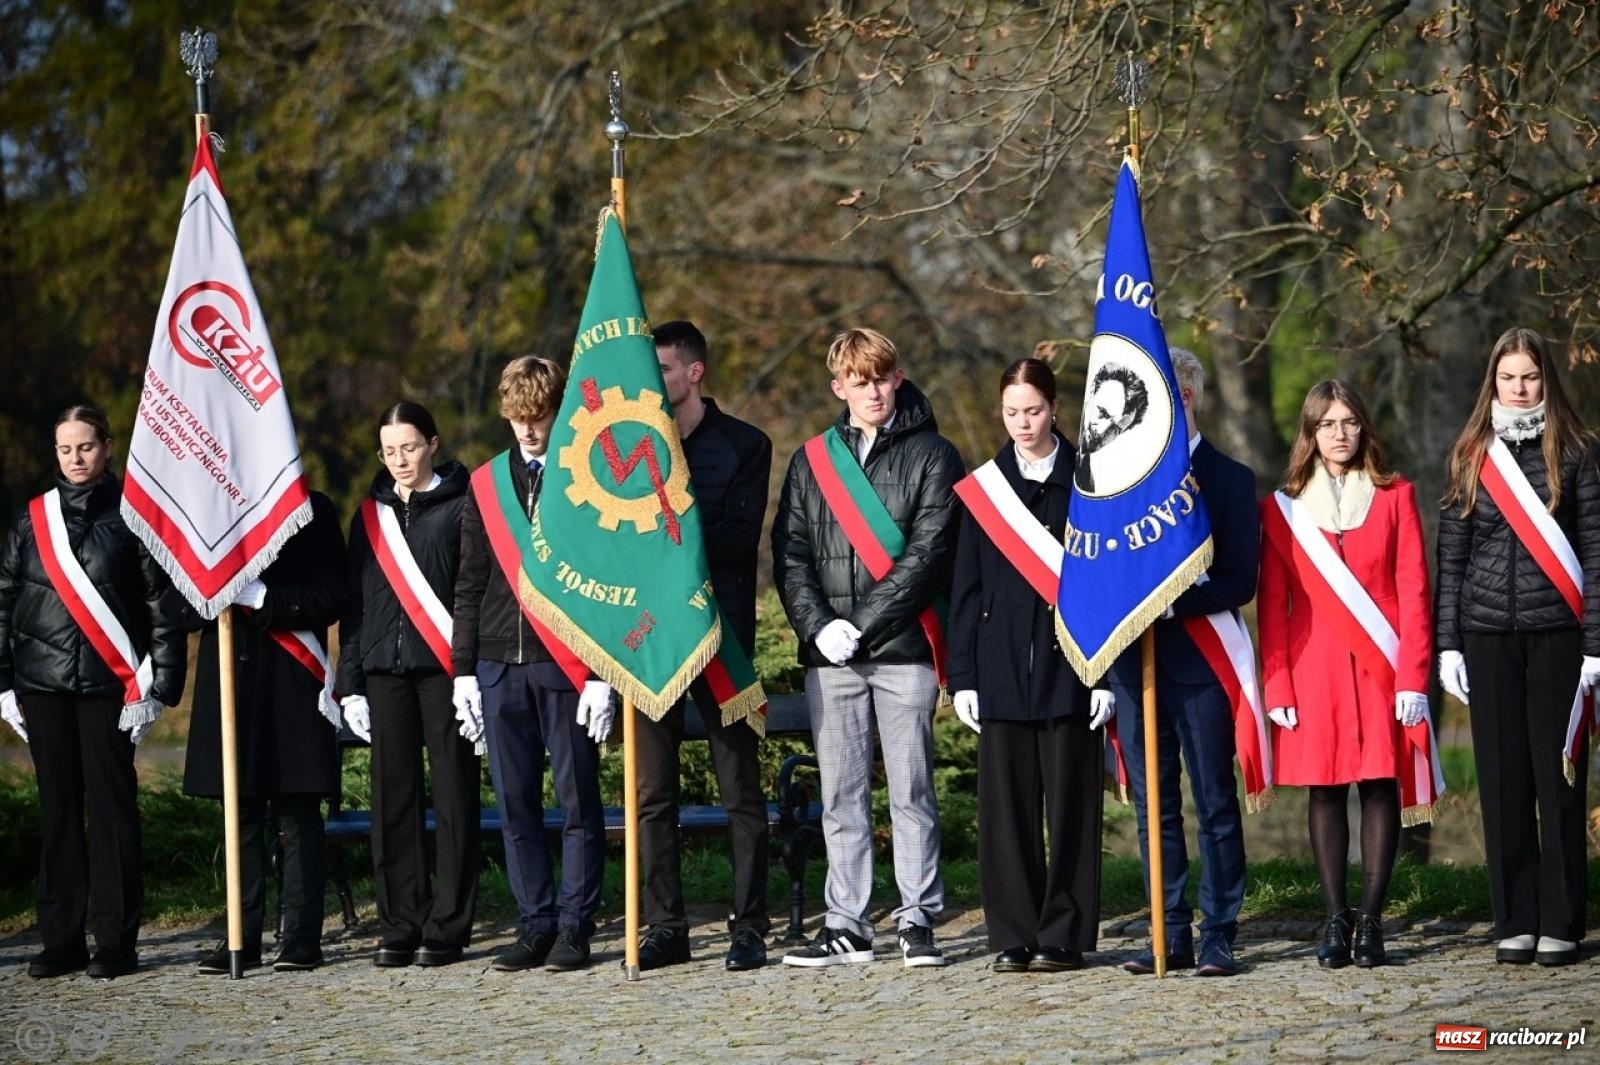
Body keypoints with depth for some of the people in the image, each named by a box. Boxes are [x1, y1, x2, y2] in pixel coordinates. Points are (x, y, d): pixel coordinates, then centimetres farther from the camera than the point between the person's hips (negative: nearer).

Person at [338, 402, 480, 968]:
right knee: (393, 799, 4)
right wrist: (350, 684, 10)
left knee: (453, 796, -2)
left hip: (444, 667, -5)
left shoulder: (460, 508, 0)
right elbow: (354, 603, 16)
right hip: (385, 670, 5)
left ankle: (448, 926, 2)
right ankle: (400, 926, 9)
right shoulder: (370, 516, 15)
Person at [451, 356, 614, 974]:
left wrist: (603, 674, -9)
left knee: (578, 800, 0)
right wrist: (464, 669, 8)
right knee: (515, 803, 5)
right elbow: (471, 585, 15)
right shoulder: (486, 484, 13)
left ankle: (575, 926, 5)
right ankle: (536, 924, 11)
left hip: (567, 664, -4)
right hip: (500, 664, 4)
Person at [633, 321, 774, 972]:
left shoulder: (743, 446, 3)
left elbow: (740, 538, -8)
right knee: (653, 792, 4)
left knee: (739, 788, -2)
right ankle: (665, 927, 10)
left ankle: (750, 926, 1)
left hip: (719, 631, -4)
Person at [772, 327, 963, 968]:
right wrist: (817, 623, -8)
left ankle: (918, 921, 4)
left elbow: (927, 552, -7)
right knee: (841, 795, 6)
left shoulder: (931, 456, 3)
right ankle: (846, 926, 10)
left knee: (912, 791, -1)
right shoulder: (812, 461, 15)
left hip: (903, 650, -3)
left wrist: (862, 623, -13)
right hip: (829, 655, 4)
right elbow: (789, 552, 8)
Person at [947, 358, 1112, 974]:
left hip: (1068, 665, -2)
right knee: (1007, 803, 2)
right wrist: (962, 676, 5)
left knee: (1069, 801, -1)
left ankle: (1064, 935, 5)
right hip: (1003, 668, 2)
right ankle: (1014, 936, 7)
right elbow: (965, 589, 11)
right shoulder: (983, 487, 10)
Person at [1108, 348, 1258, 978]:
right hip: (1134, 661, 4)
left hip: (1199, 661, -4)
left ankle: (1218, 936, 3)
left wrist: (1173, 602, -18)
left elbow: (1239, 582, -6)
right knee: (1152, 807, 5)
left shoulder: (1228, 479, 1)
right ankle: (1172, 935, 10)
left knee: (1216, 803, -1)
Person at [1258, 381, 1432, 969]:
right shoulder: (1283, 507, 7)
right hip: (1313, 670, 1)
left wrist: (1413, 677, -7)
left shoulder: (1395, 497, 6)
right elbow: (1272, 604, 6)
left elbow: (1413, 591, 1)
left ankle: (1370, 920, 1)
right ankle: (1336, 920, 4)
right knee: (1324, 789, 1)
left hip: (1379, 668, -1)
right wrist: (1277, 688, -2)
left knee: (1380, 783, -2)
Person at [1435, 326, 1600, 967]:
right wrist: (1447, 644, 4)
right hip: (1488, 637, 3)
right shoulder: (1471, 456, 10)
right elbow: (1451, 554, 10)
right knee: (1503, 781, 4)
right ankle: (1516, 922, 10)